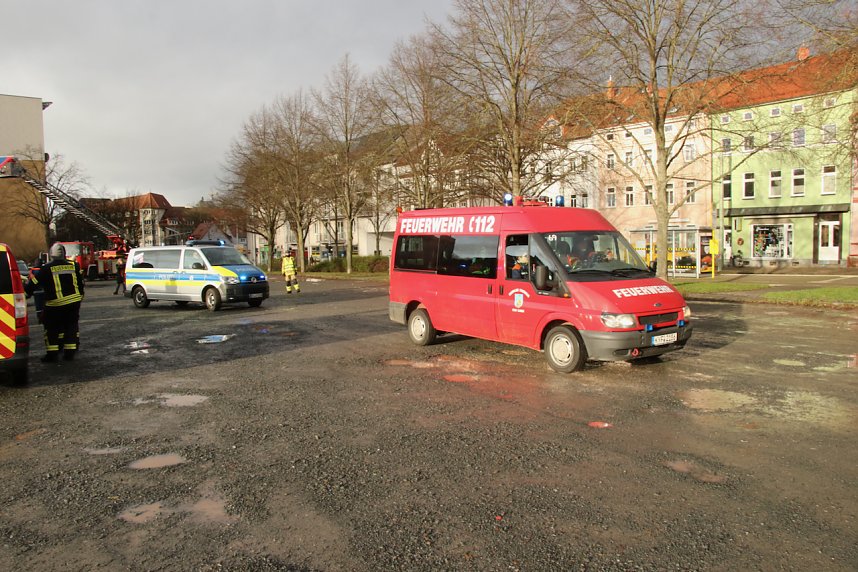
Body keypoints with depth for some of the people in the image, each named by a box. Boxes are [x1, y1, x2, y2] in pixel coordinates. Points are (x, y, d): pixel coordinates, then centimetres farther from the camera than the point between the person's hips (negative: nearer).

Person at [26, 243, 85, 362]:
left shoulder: (46, 269, -6)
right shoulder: (74, 266, 4)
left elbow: (33, 284, -4)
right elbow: (80, 284, 13)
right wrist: (80, 296, 25)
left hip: (55, 304, -3)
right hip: (74, 302, 3)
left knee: (51, 328, 10)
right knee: (71, 326, 11)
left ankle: (52, 353, 7)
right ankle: (70, 352, 10)